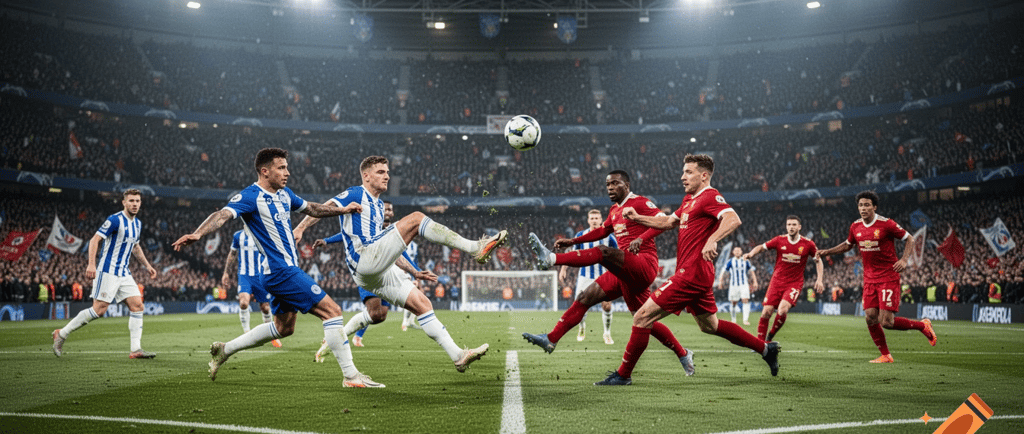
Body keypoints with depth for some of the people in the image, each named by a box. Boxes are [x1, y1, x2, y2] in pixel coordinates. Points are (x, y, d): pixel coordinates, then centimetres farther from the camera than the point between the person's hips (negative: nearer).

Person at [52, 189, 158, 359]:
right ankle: (61, 334, 7)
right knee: (99, 309, -10)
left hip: (124, 273, 8)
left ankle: (136, 350, -4)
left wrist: (147, 265, 24)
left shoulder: (138, 224, 13)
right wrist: (91, 264, -26)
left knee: (137, 305, -3)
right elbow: (95, 240, -15)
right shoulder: (115, 220, -12)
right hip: (108, 271, -8)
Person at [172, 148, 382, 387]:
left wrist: (342, 210, 22)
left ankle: (224, 349, 32)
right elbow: (224, 214, -29)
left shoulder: (284, 193, 13)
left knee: (284, 327, 23)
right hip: (282, 271, -10)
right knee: (332, 311, -12)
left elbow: (310, 208, 29)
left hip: (286, 271, 10)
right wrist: (197, 234, -45)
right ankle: (351, 376, -7)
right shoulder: (250, 196, -14)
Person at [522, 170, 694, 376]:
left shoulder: (639, 202, -4)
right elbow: (602, 230, 35)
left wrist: (641, 238, -31)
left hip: (644, 265, -9)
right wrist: (573, 241, 25)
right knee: (586, 297, 3)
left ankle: (552, 259, -41)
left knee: (603, 252, -30)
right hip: (627, 272, 9)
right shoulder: (615, 210, 21)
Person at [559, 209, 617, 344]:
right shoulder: (581, 235, 0)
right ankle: (582, 329, 24)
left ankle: (607, 334, 11)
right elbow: (572, 253, 10)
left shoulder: (608, 236, -3)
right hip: (585, 276, 1)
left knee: (607, 306, -9)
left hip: (603, 276, -1)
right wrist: (564, 269, 4)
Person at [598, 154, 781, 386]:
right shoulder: (689, 199, 19)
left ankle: (623, 375, -2)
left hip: (692, 273, -11)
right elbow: (668, 222, 29)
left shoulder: (710, 196, -11)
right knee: (709, 325, 23)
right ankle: (765, 348, 33)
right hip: (695, 274, 11)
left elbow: (733, 219, -26)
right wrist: (637, 217, 17)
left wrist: (712, 240, -41)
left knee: (642, 317, -10)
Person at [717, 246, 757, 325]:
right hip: (733, 285, -1)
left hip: (744, 284, 1)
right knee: (733, 303, 2)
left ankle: (745, 320, -15)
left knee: (745, 300, -14)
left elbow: (751, 271, 16)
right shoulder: (730, 261, 2)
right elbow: (724, 271, 1)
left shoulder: (746, 261, 7)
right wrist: (720, 281, -9)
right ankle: (733, 320, 18)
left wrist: (755, 282, 12)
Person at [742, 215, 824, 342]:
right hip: (777, 281, 2)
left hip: (795, 283, -2)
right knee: (766, 312, -7)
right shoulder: (780, 240, -3)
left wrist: (819, 280, 0)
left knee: (783, 310, -24)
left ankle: (770, 336, 1)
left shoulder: (808, 244, -4)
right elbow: (761, 247, 6)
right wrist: (751, 253, -14)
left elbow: (818, 260, 9)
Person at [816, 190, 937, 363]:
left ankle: (923, 325, 16)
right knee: (870, 318, 0)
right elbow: (848, 245, 22)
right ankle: (885, 355, 16)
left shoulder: (886, 224, -13)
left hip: (888, 279, -6)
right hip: (869, 279, 6)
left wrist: (904, 260, -18)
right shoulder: (855, 227, 4)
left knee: (886, 322, -10)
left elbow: (910, 239, -4)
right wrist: (827, 252, 11)